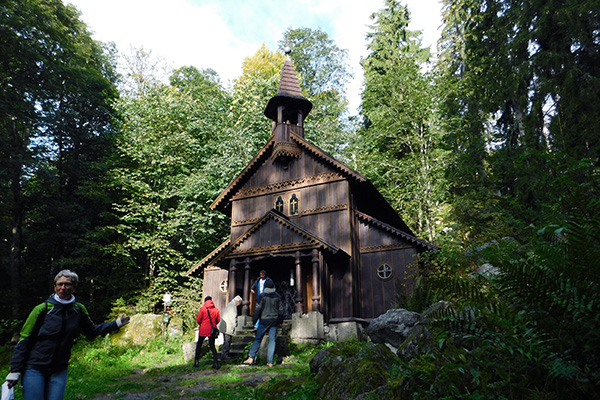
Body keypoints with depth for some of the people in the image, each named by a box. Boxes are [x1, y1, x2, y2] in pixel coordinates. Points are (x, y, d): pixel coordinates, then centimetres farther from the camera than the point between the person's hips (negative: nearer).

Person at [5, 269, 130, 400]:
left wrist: (116, 324, 13)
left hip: (59, 370, 3)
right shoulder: (42, 309, -10)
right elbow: (24, 340, -7)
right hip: (34, 368, -3)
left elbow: (91, 330, 17)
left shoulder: (78, 310, 1)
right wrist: (15, 372, -8)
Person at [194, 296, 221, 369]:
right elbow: (218, 320, 3)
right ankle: (215, 363, 0)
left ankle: (196, 362, 13)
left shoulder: (202, 309, -8)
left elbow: (198, 319, -8)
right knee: (212, 346, 10)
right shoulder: (216, 309, 0)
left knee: (199, 345, 14)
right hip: (212, 330, 2)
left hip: (203, 330, -2)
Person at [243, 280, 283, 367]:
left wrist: (254, 320, 3)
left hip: (264, 321, -2)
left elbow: (259, 309, -5)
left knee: (257, 339, 4)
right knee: (272, 341, 5)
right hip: (274, 321, 3)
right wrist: (280, 320, 21)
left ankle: (251, 358, -4)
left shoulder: (264, 296, -6)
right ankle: (270, 362, 3)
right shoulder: (278, 297, 4)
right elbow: (280, 309, 9)